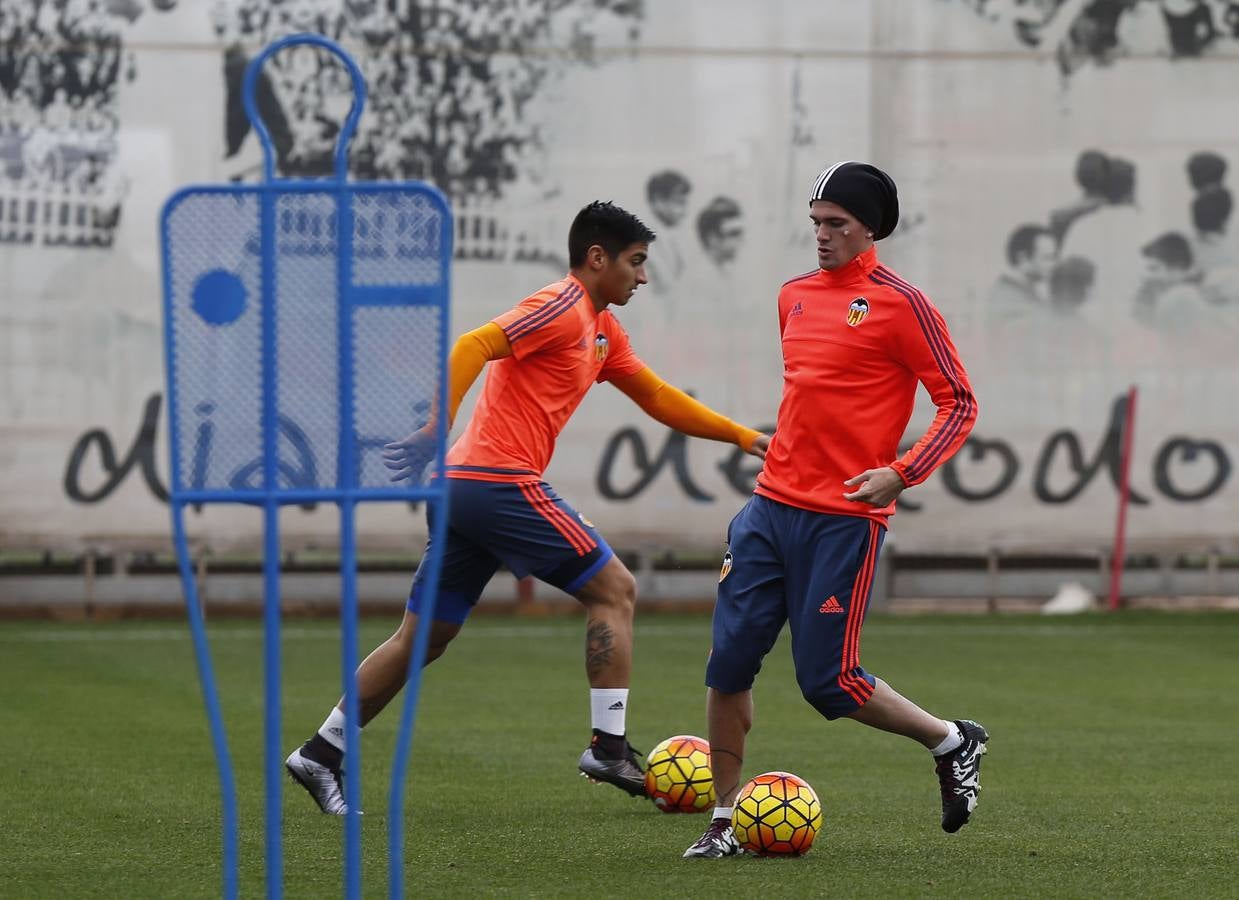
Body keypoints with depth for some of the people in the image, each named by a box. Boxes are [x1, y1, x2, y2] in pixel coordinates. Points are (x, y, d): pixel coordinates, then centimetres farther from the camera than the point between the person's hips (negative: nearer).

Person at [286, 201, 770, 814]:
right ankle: (609, 746, -3)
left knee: (423, 637, 11)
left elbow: (657, 398, 30)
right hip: (504, 482, -10)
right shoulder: (561, 307, -8)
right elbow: (474, 347, -20)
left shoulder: (602, 329, 23)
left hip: (465, 487, 10)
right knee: (614, 590, -1)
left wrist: (742, 437, 27)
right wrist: (436, 429, -32)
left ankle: (321, 753, 11)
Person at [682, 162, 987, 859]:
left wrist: (901, 474, -17)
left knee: (829, 683, -5)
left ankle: (953, 743, 18)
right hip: (772, 507, 6)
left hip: (845, 518, -6)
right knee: (729, 661, -2)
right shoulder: (795, 296, 13)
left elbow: (960, 403, -6)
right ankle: (726, 819, 8)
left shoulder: (901, 303, -7)